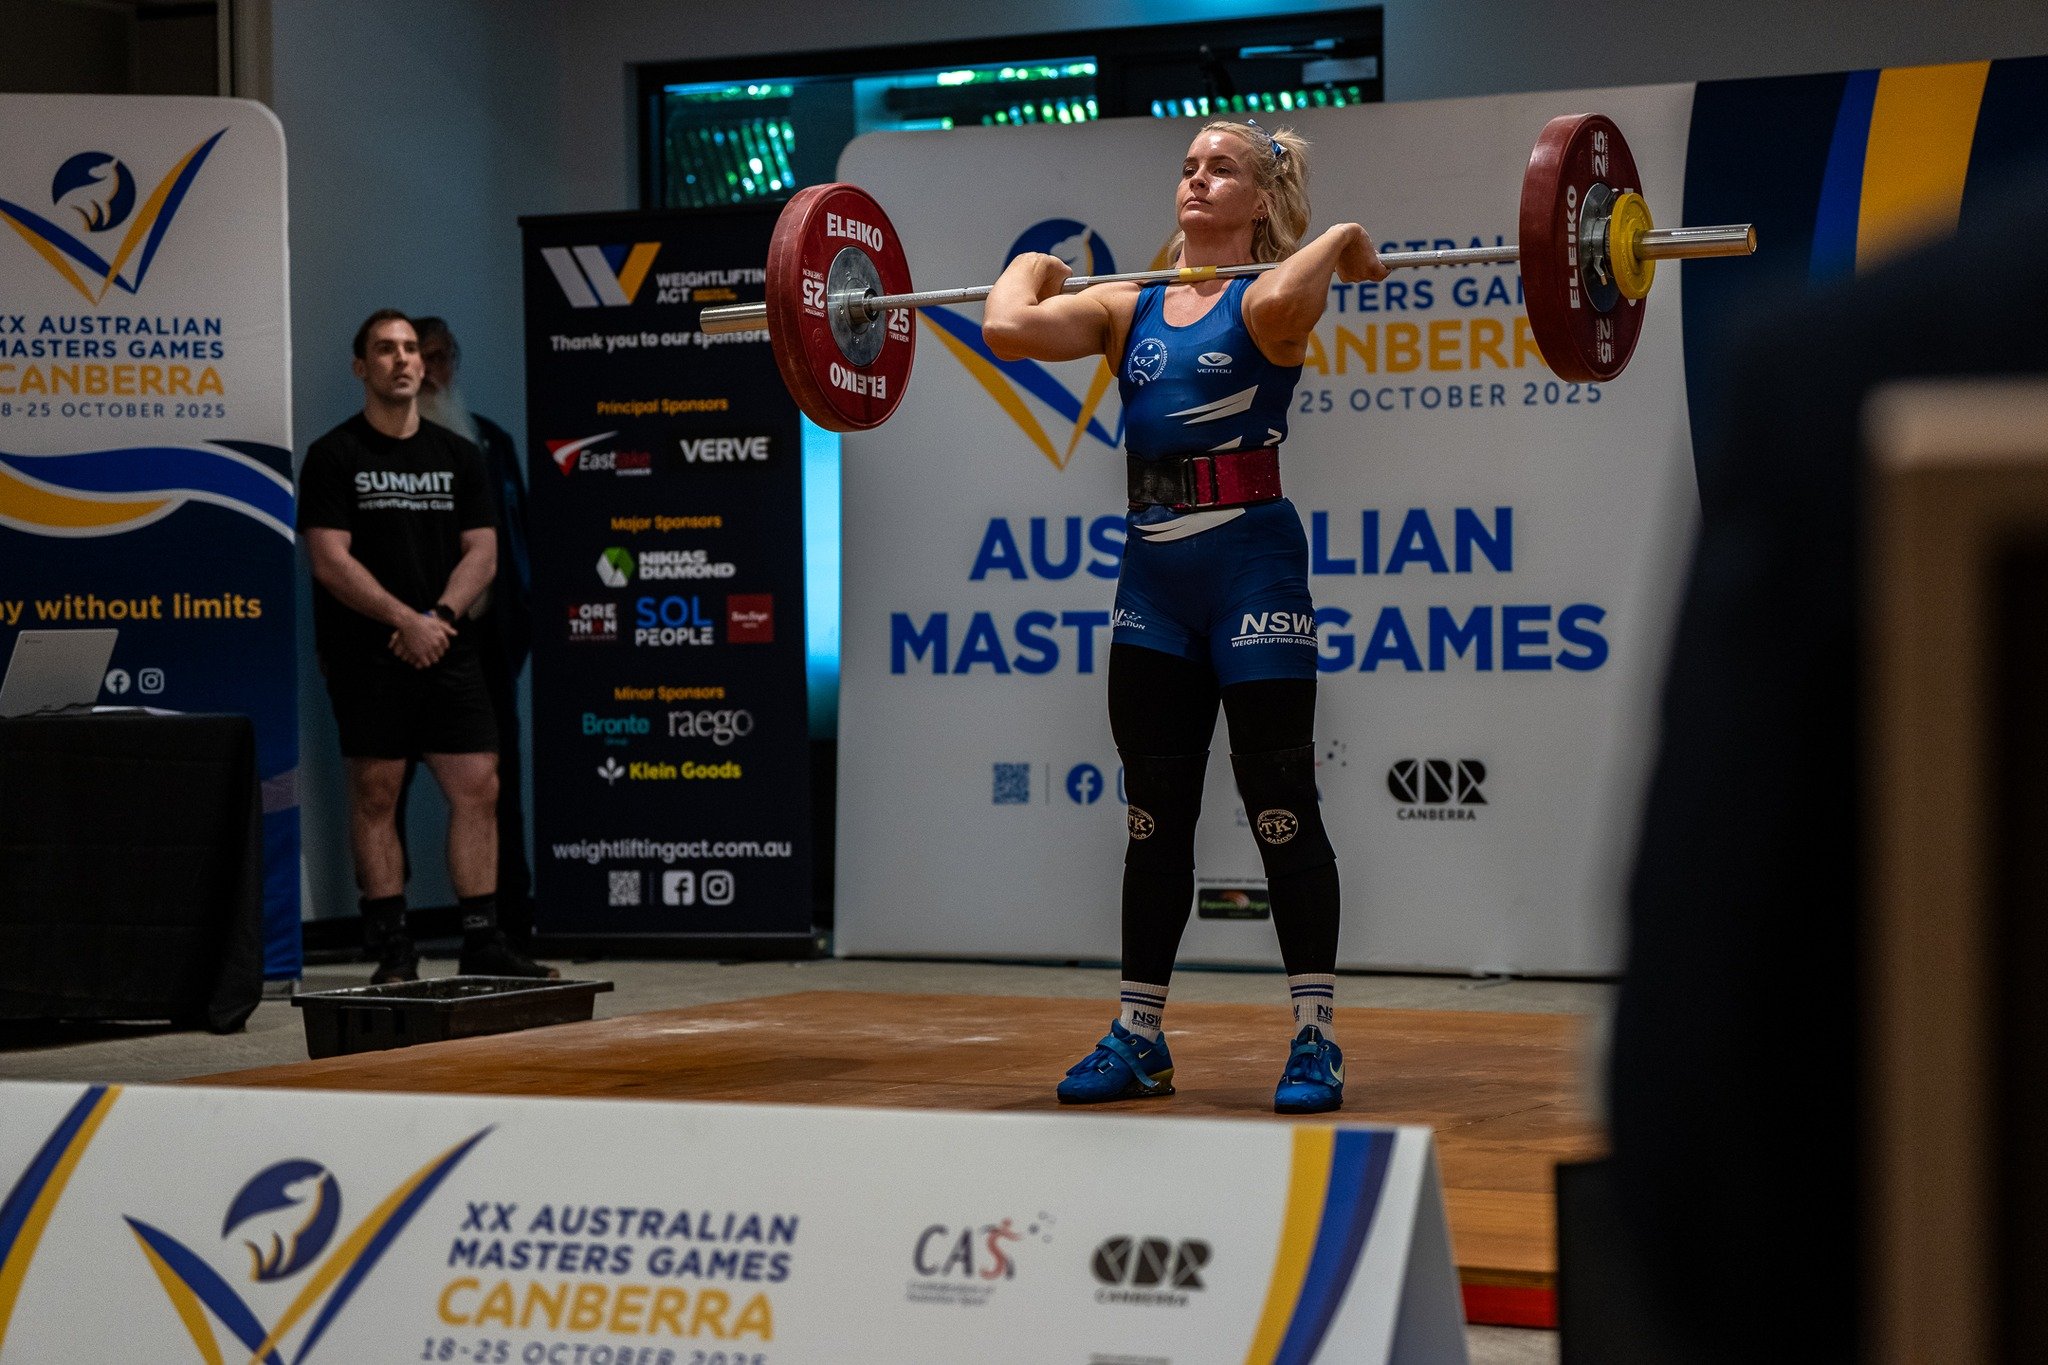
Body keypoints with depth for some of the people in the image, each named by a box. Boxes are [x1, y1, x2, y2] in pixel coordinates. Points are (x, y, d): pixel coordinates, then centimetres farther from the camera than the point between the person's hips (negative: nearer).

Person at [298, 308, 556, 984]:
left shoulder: (457, 455, 13)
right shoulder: (335, 456, 0)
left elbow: (482, 552, 8)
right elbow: (330, 559, -9)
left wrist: (439, 616, -9)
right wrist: (405, 620, -16)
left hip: (446, 648, 4)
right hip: (367, 653, -4)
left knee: (478, 786, -1)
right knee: (375, 794, -3)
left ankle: (482, 942, 3)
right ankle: (392, 950, 2)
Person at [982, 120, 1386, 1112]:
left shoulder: (1269, 298, -4)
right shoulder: (1129, 308, 9)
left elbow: (1279, 303, -31)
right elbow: (1008, 331, -6)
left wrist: (1341, 245, -14)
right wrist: (1028, 268, 12)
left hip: (1251, 568, -5)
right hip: (1152, 576, 5)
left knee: (1280, 808, -1)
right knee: (1154, 817, 10)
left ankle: (1316, 1040, 4)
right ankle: (1138, 1038, 17)